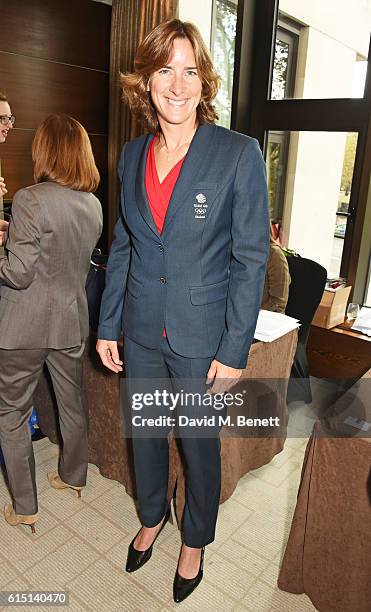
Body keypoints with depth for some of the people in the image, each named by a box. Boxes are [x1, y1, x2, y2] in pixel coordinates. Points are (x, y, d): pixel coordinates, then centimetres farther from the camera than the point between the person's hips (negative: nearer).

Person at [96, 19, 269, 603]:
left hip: (202, 336, -4)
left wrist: (235, 350, -12)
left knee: (200, 445, 15)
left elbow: (251, 258, -11)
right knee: (144, 433, 21)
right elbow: (122, 246, 9)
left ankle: (195, 540, 44)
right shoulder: (132, 155, 4)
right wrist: (107, 325, 7)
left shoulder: (239, 153, -11)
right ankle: (152, 517, 51)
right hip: (142, 331, 5)